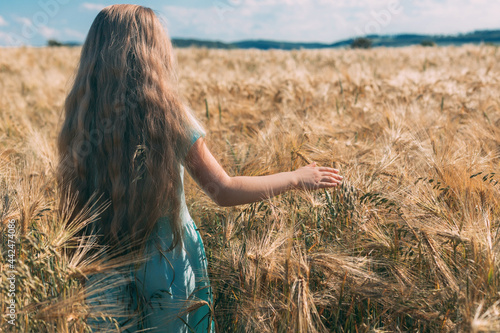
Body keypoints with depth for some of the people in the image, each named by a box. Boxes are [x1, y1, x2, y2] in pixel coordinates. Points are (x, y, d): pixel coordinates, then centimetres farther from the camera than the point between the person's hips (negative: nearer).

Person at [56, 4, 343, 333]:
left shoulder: (79, 121, -6)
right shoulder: (169, 114, -15)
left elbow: (71, 198, 2)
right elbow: (224, 192, -12)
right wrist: (297, 178, -1)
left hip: (105, 277, 3)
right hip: (169, 267, -3)